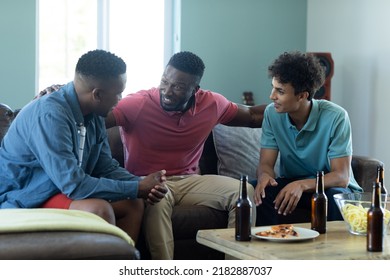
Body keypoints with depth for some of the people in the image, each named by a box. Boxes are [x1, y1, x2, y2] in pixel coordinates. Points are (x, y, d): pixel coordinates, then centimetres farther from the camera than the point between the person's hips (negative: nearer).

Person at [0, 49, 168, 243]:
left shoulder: (94, 115, -2)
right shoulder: (50, 115, -28)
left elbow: (106, 167, 6)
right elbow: (73, 185, -30)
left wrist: (142, 184, -14)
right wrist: (138, 188, -24)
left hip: (63, 189, 9)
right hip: (24, 200, -9)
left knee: (133, 205, -1)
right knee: (99, 209, -29)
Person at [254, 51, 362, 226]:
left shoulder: (336, 118, -20)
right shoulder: (272, 113, -7)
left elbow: (342, 177, -22)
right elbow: (266, 163, -7)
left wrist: (302, 185, -40)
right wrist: (264, 176, -34)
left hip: (330, 186, -2)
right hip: (291, 183, 3)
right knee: (263, 191, -28)